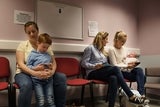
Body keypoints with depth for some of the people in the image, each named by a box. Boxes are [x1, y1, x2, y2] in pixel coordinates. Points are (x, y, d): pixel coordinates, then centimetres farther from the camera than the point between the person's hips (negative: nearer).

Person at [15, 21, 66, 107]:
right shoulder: (23, 45, -1)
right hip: (24, 73, -3)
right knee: (26, 85, -39)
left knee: (62, 77, -20)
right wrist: (34, 73, -31)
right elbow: (20, 64, -13)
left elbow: (53, 62, 2)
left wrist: (52, 71, -23)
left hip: (43, 74, 3)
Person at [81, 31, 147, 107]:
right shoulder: (90, 48, 2)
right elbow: (84, 63, -4)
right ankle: (131, 96, -32)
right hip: (93, 73, -6)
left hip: (104, 72, 6)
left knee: (113, 78, -32)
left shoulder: (103, 50, 26)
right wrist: (94, 66, -20)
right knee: (115, 69, -31)